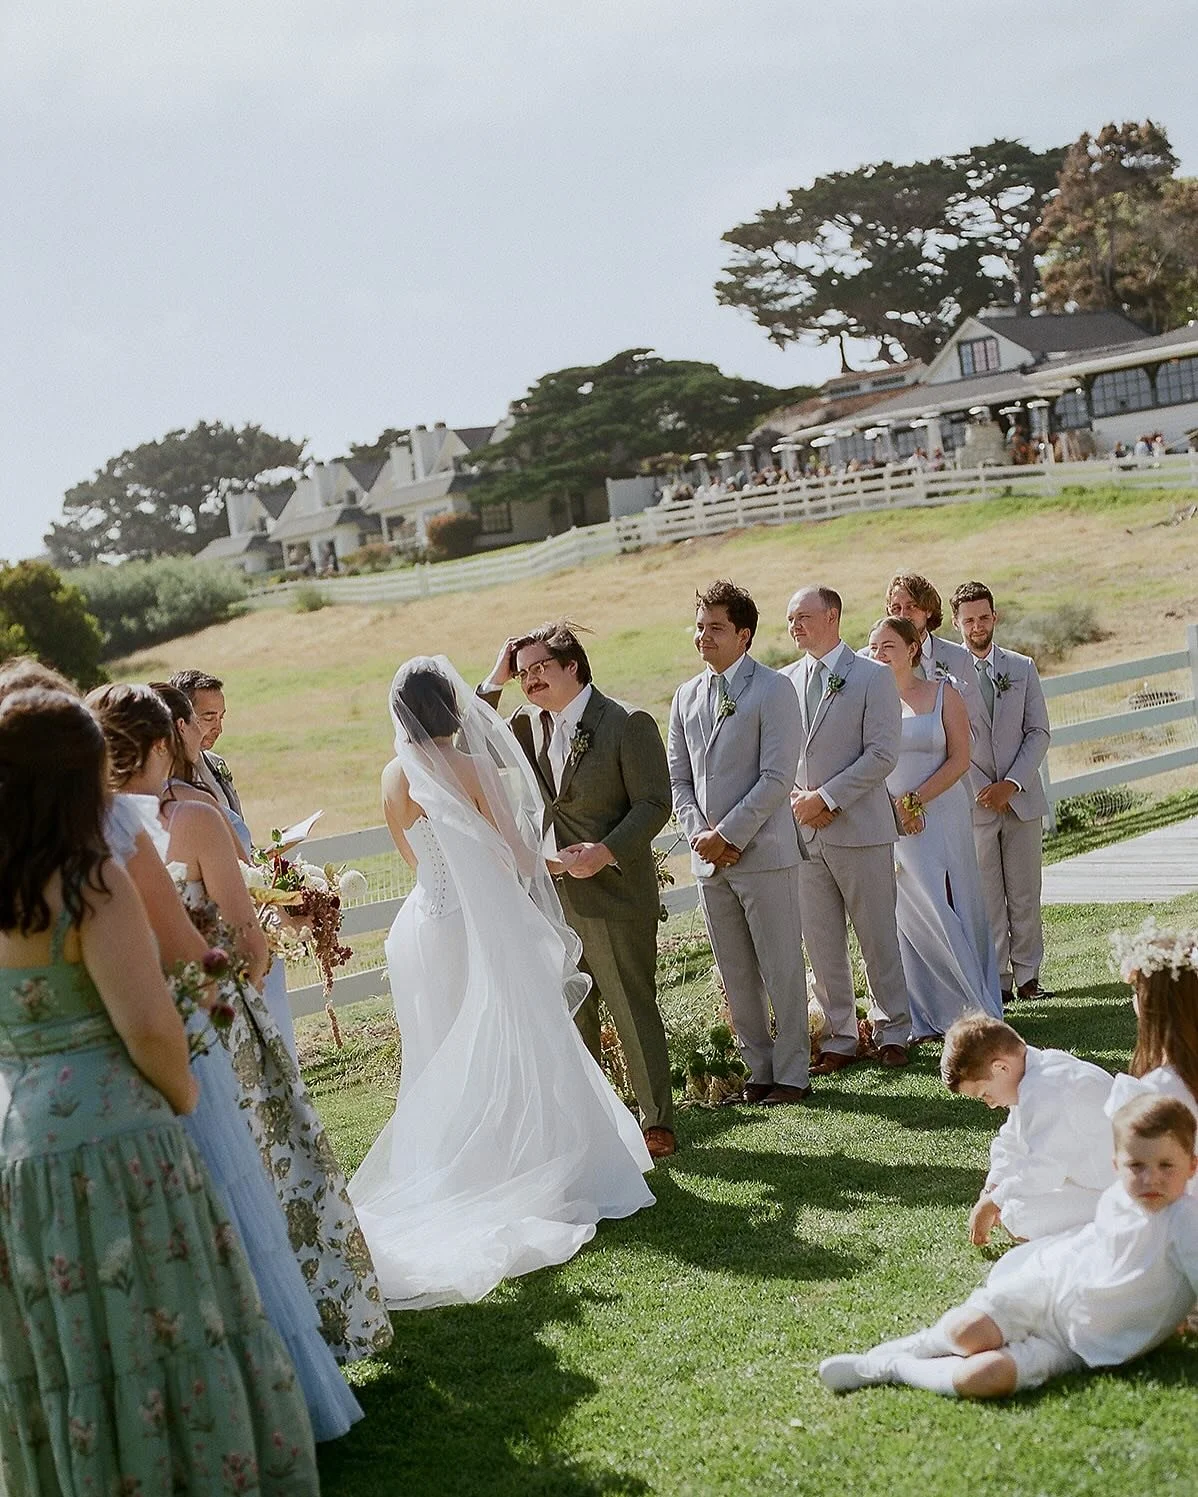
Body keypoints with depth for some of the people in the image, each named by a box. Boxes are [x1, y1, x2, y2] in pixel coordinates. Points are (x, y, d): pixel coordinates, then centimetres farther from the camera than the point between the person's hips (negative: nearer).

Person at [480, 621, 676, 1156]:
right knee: (570, 1015, 13)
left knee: (634, 1011, 2)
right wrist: (494, 682, 1)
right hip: (554, 896, 6)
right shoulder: (528, 726, 9)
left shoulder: (627, 724, -9)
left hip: (615, 893, -6)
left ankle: (657, 1122, 12)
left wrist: (605, 851, -25)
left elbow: (653, 804, -12)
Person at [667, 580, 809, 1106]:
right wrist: (698, 833, -3)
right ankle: (759, 1070, 20)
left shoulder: (772, 690, -6)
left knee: (781, 970, 1)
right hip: (709, 861, 6)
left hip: (763, 853, -6)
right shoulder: (686, 697, 13)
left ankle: (791, 1074, 10)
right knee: (737, 976, 10)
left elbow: (777, 778, -12)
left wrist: (728, 835, -14)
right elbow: (678, 776, 13)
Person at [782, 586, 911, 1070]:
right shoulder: (784, 681, 11)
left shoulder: (873, 677, -2)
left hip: (859, 828, -4)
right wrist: (794, 799, -3)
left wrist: (828, 797, -15)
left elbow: (882, 753, -10)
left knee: (878, 936, 3)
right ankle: (840, 1037, 16)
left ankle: (891, 1032, 16)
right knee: (821, 942, 7)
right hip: (802, 831, 4)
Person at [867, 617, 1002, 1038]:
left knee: (952, 911, 0)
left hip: (941, 817, -1)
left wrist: (917, 800, -13)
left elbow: (960, 759, -3)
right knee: (911, 918, 2)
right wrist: (893, 807, -8)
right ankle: (926, 1016, 11)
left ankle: (974, 1008, 12)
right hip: (888, 824, 1)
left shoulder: (942, 693, 2)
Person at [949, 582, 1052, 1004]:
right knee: (985, 898, 1)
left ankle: (1027, 975, 13)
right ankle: (998, 980, 7)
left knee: (1025, 894, 5)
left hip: (1021, 797, 3)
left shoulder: (1022, 668, 9)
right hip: (972, 803, -2)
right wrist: (982, 790, -10)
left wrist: (1011, 784, -8)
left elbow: (1038, 732, 5)